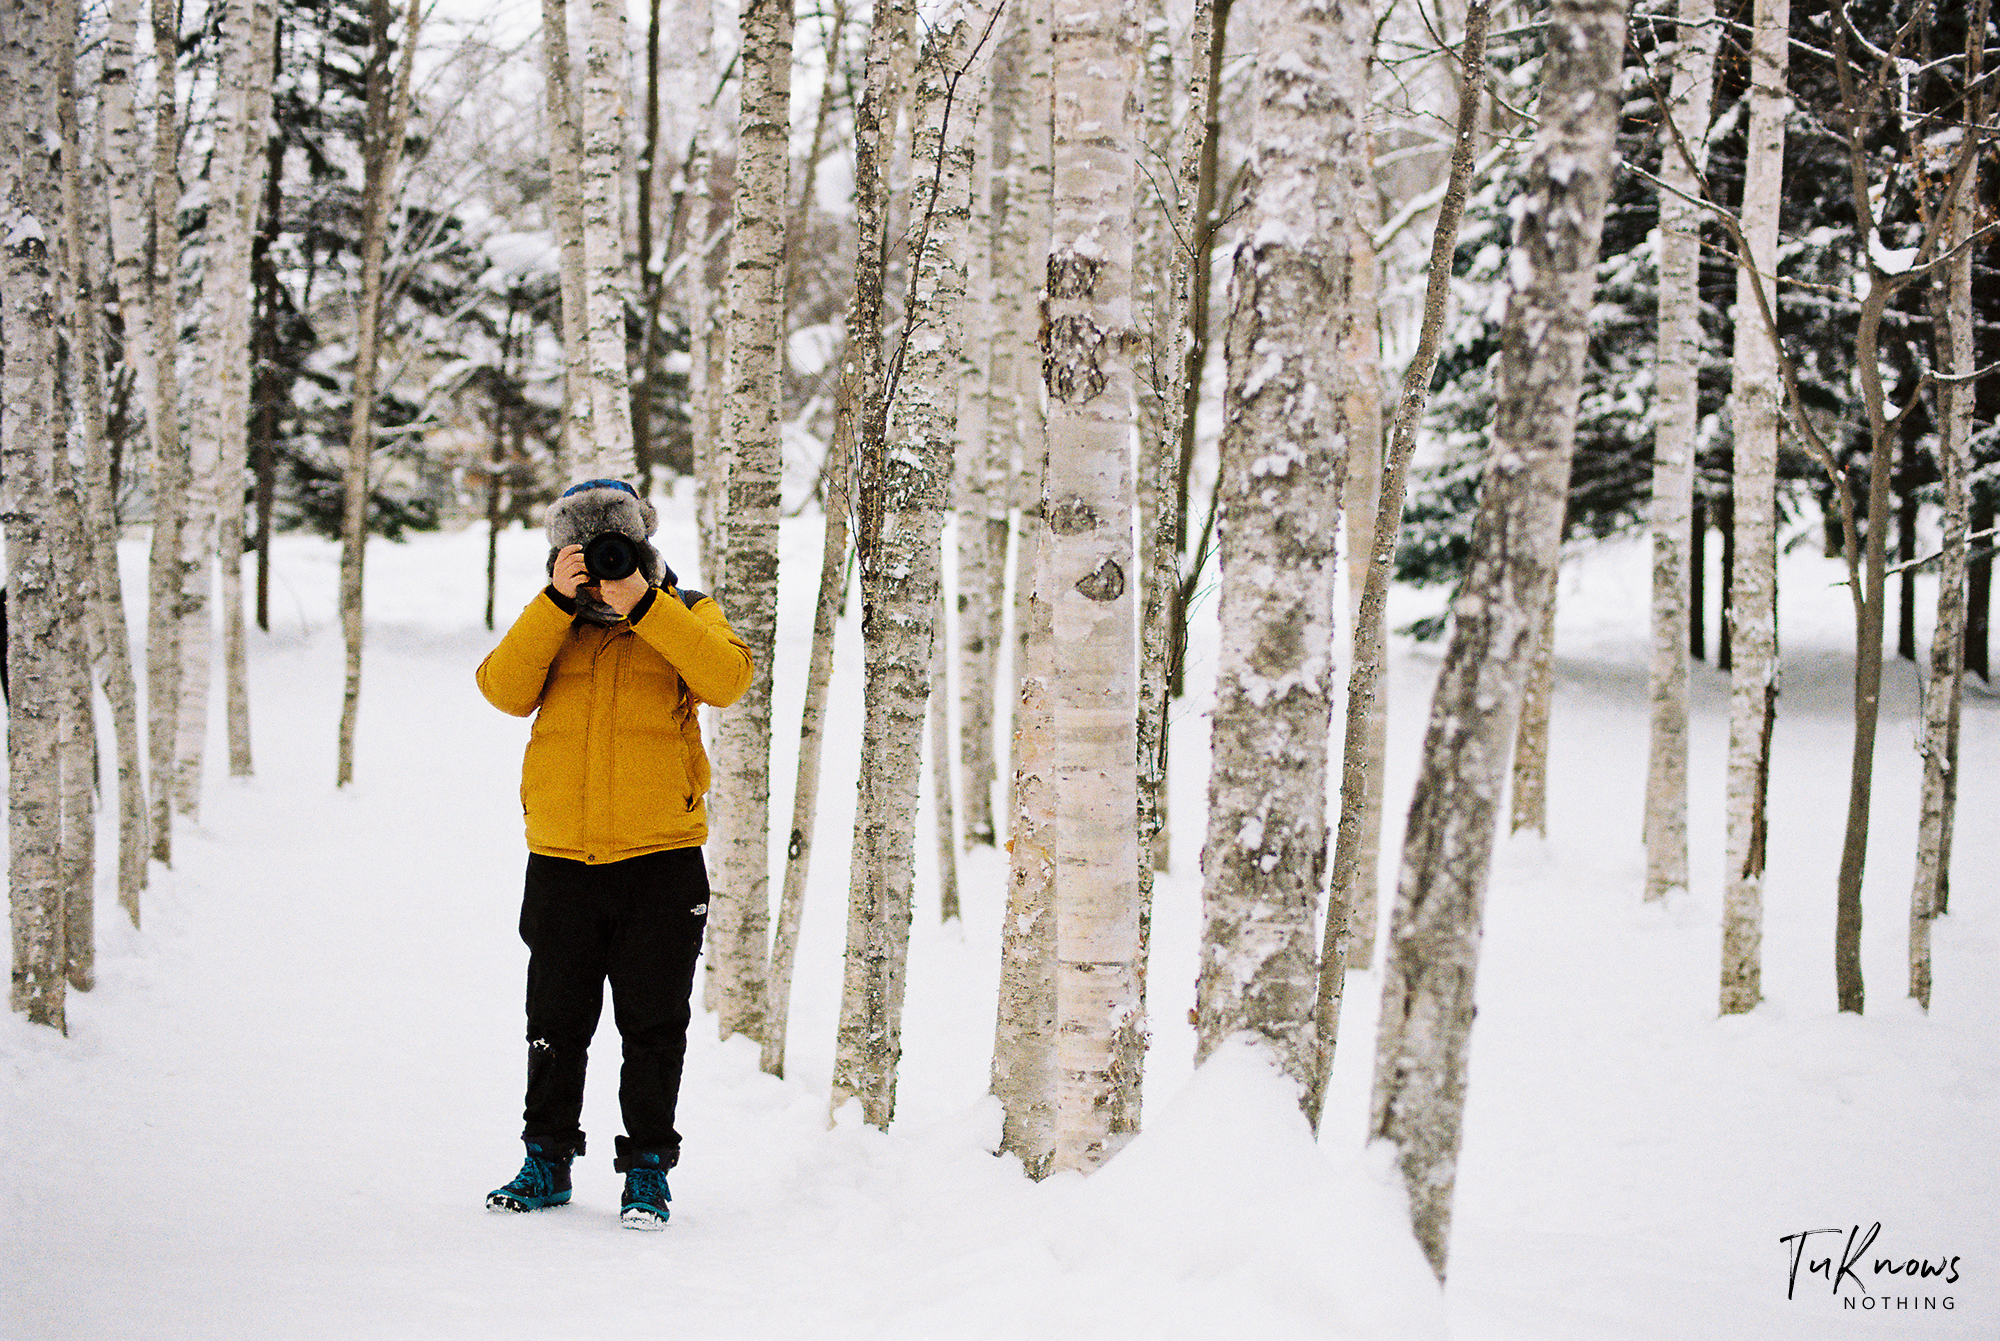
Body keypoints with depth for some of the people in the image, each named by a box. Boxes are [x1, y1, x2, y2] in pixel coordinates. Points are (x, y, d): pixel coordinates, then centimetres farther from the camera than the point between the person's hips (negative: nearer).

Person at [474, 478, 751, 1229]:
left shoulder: (685, 616, 6)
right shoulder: (551, 625, 12)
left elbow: (726, 680, -15)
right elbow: (505, 689, -6)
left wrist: (642, 605, -19)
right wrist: (559, 601, -14)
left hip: (661, 862, -2)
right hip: (561, 862, 2)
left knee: (653, 1027, 2)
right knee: (555, 1024, 9)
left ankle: (647, 1168, 12)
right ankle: (547, 1161, 21)